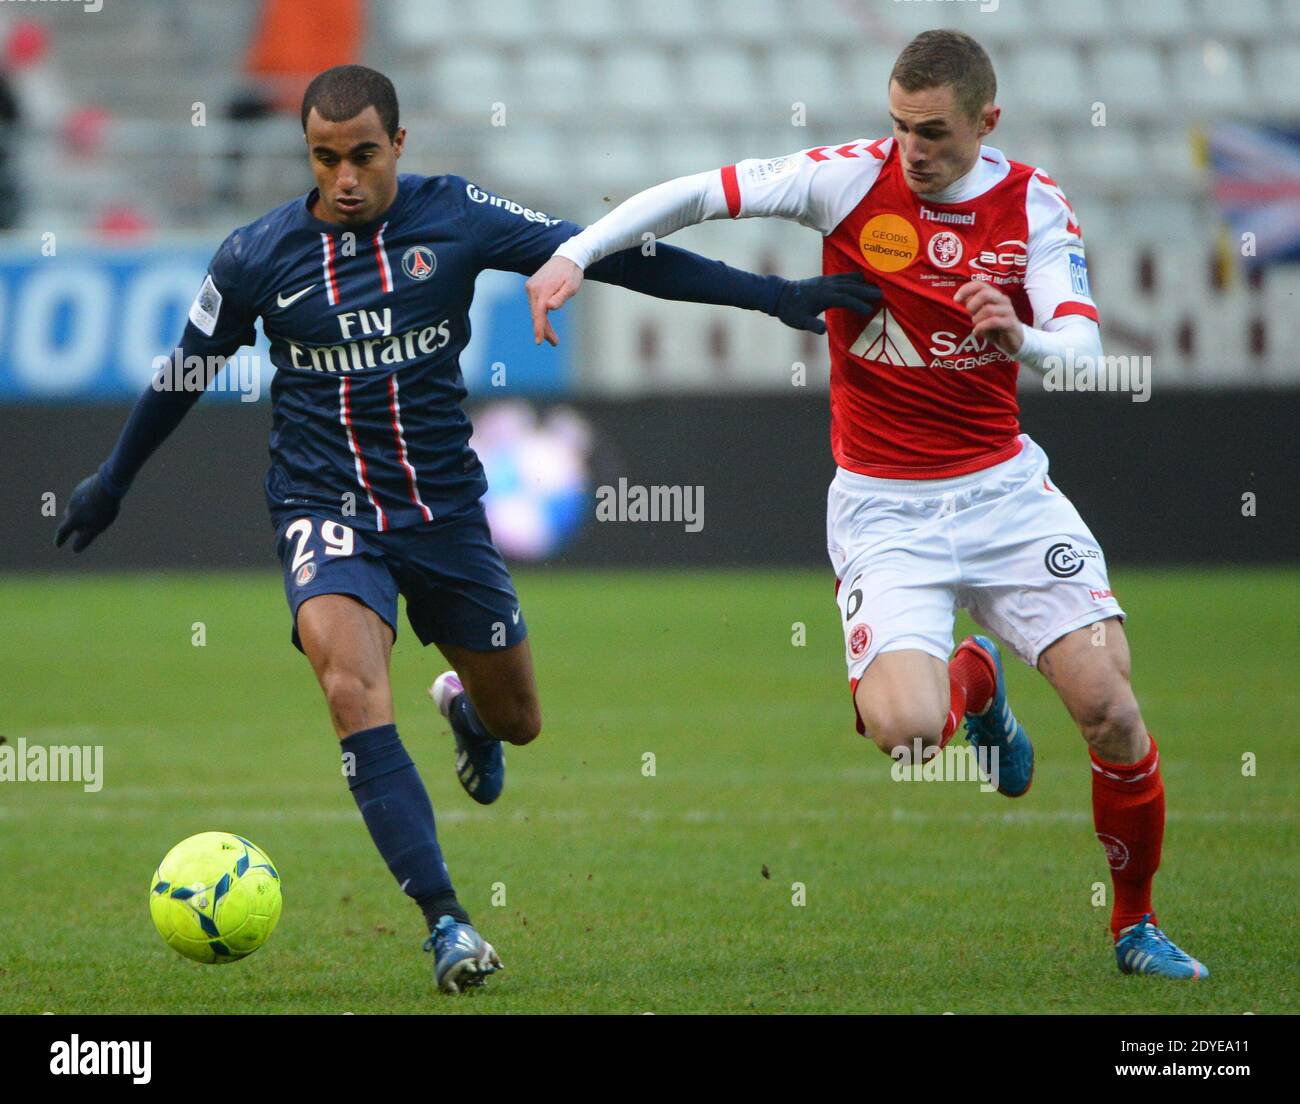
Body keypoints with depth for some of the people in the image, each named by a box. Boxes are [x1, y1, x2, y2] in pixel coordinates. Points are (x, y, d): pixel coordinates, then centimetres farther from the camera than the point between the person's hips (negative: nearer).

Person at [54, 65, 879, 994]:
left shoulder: (454, 218, -8)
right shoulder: (258, 256, -7)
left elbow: (608, 256, -6)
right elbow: (183, 375, 10)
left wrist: (775, 296, -9)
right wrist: (112, 485, 21)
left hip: (445, 508, 2)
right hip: (328, 510, -2)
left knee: (516, 721, 11)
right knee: (352, 686, -29)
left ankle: (464, 707, 52)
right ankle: (446, 921, -27)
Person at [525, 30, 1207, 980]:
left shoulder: (1034, 205, -3)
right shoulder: (854, 178, -8)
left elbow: (1083, 351, -12)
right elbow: (698, 195, -8)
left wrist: (1022, 340, -35)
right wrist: (575, 254, -18)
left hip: (1003, 484, 2)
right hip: (883, 503, -2)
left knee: (1108, 703, -11)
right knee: (907, 731, -22)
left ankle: (1137, 921, 13)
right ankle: (972, 683, 18)